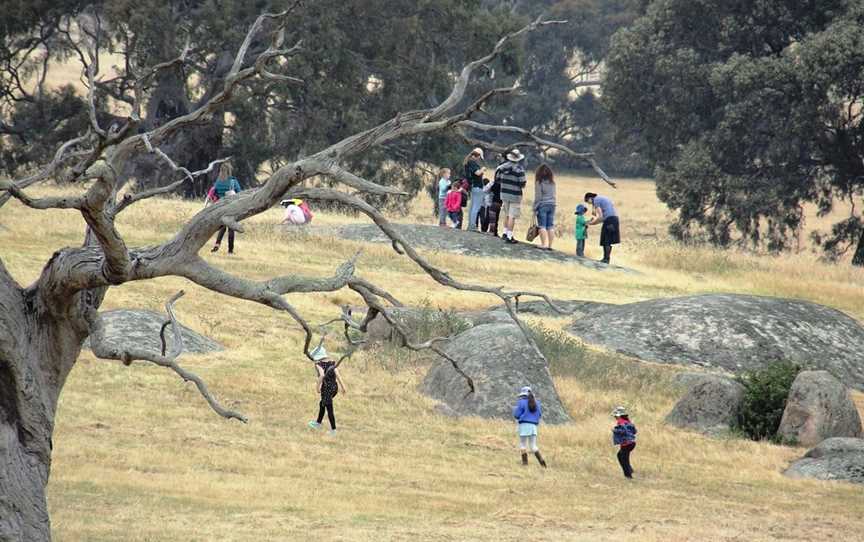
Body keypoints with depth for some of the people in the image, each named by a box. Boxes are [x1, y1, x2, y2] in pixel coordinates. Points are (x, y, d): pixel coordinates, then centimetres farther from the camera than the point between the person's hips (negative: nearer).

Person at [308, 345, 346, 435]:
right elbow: (337, 373, -2)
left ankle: (333, 429, 9)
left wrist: (318, 386, -15)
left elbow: (322, 375, -26)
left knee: (329, 409, 4)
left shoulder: (318, 364, -10)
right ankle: (318, 423, 42)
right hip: (335, 387, 7)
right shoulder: (332, 363, 7)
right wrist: (343, 386, -4)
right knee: (322, 404, 27)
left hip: (326, 387, -7)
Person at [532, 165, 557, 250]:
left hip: (542, 205, -5)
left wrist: (535, 208, -4)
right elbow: (553, 196, 10)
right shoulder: (552, 183, 8)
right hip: (552, 205, 5)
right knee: (550, 227, 6)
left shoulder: (539, 183, -8)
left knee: (542, 226, -3)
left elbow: (538, 197, -9)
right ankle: (550, 245, 6)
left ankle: (544, 244, -9)